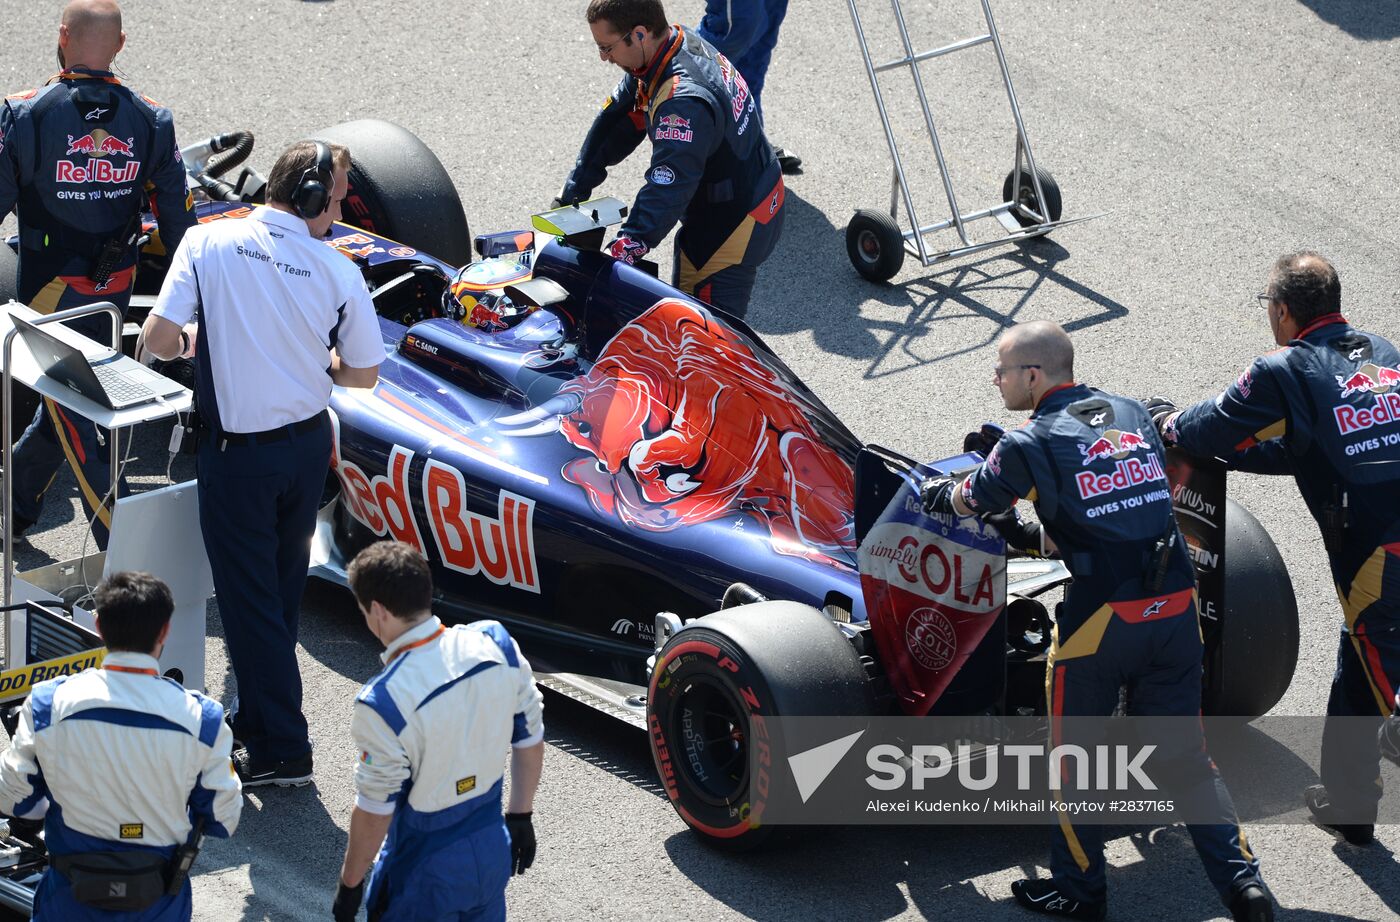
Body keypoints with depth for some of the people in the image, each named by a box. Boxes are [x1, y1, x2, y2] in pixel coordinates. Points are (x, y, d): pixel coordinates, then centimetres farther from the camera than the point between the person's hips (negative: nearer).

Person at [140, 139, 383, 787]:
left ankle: (281, 751, 8)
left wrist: (193, 341, 7)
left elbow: (159, 338, -16)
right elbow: (362, 374, 0)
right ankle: (254, 718, 34)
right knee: (281, 589, 20)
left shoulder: (207, 243, -12)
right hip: (308, 443, 3)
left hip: (238, 453, -3)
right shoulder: (338, 271, -8)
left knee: (248, 595, 6)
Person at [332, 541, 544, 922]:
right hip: (493, 848, 5)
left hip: (425, 870, -5)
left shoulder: (382, 703, -27)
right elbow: (530, 740, 2)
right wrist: (521, 816, 16)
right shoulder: (495, 643, -11)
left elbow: (374, 810, -17)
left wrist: (350, 883, -2)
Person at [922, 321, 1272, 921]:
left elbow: (969, 502, 13)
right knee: (1182, 753, 14)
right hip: (1177, 607, 5)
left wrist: (937, 492, 35)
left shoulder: (1029, 445, -5)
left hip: (1101, 617, -5)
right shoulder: (1134, 415, 12)